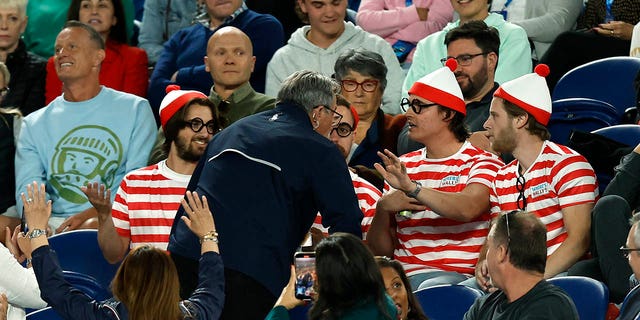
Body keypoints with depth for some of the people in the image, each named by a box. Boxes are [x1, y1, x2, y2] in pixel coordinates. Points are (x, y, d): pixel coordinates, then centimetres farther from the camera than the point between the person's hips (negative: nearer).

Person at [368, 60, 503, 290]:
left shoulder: (483, 162, 3)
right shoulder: (403, 165, 21)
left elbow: (468, 209, -21)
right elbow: (380, 250, 18)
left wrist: (411, 187, -30)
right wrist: (383, 208, -3)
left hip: (457, 275, -5)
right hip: (402, 273, 5)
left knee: (430, 289, -39)